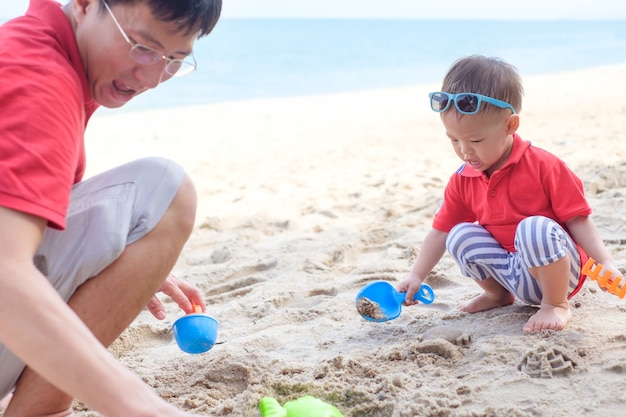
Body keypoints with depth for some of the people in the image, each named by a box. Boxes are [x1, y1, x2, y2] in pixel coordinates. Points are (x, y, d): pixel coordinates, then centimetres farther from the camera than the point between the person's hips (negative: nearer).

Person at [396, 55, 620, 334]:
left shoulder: (543, 166, -17)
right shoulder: (463, 180, -2)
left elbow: (578, 220, -15)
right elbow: (441, 230, 5)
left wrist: (605, 264, -25)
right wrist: (416, 276, 0)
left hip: (558, 269, -5)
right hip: (516, 275, 6)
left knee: (534, 229, -35)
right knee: (460, 236, -12)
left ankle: (556, 304, -12)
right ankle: (499, 294, 12)